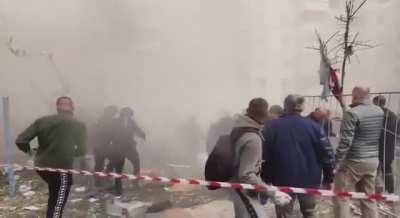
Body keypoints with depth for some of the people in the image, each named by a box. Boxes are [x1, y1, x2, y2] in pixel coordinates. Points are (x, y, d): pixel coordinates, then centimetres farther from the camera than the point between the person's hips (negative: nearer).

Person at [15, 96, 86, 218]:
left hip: (41, 166, 5)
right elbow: (81, 151, -5)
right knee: (58, 203, 8)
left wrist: (29, 150, 15)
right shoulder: (78, 125, -8)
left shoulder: (42, 121, -1)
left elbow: (20, 141, -5)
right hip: (61, 169, -4)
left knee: (54, 196, 29)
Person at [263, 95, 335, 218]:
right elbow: (326, 153, -6)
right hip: (309, 180, 2)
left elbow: (264, 155, -7)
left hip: (283, 180, -1)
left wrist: (266, 179, 3)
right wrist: (328, 178, 5)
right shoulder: (313, 126, -5)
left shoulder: (271, 126, -7)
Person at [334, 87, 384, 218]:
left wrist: (337, 162, -14)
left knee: (341, 197, 3)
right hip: (373, 160, 7)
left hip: (354, 161, -7)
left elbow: (345, 141, -21)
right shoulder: (379, 112, 5)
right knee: (368, 197, 17)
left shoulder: (352, 113, -17)